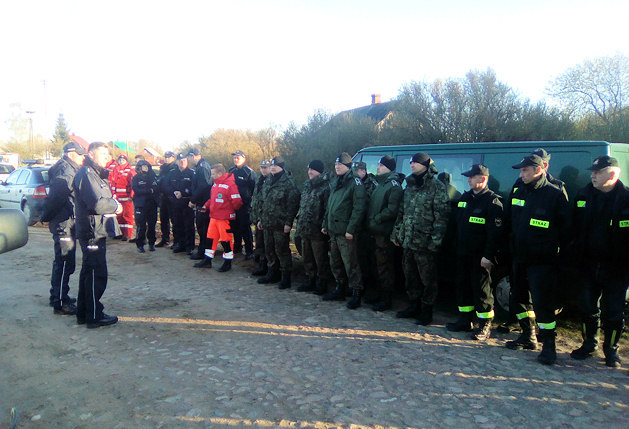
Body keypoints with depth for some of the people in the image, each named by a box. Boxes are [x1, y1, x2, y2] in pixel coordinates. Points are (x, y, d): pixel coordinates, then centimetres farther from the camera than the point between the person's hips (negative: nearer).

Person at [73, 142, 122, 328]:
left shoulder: (95, 174, 19)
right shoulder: (86, 174, -15)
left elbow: (105, 200, 18)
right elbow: (97, 204, -24)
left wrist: (113, 205, -1)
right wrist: (116, 206, -9)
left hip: (95, 231, 11)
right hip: (92, 232, -11)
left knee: (88, 272, 17)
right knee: (97, 274, -4)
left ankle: (83, 313, 27)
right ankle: (94, 316, 4)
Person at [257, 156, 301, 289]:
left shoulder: (288, 182, -10)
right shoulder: (268, 182, 14)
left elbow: (292, 204, -15)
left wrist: (288, 222, -19)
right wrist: (261, 218, 18)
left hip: (281, 224, -8)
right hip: (268, 223, 8)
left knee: (282, 250, -4)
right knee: (269, 249, 15)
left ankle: (286, 277, 6)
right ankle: (272, 273, 29)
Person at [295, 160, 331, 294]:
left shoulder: (325, 186, -10)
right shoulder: (306, 185, 16)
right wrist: (300, 223, 18)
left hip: (317, 230, -8)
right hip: (305, 229, 8)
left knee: (320, 259, 0)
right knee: (307, 258, 16)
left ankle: (322, 283, 11)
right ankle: (310, 280, 28)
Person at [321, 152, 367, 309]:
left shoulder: (355, 182, -9)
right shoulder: (334, 183, 17)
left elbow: (359, 208, -16)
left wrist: (351, 229, -21)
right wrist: (325, 224, 17)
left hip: (345, 232, -8)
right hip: (333, 230, 9)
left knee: (350, 264, -5)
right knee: (335, 263, 16)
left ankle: (356, 294, 4)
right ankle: (340, 290, 29)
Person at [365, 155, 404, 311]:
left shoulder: (394, 185, -11)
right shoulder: (379, 183, 18)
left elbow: (392, 210, -20)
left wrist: (376, 219, -17)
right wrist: (370, 221, 10)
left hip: (385, 232, -9)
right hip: (376, 231, 9)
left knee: (384, 265, -3)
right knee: (378, 264, 16)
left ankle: (386, 299, 5)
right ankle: (379, 294, 28)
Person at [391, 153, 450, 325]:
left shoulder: (437, 187, -8)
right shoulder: (410, 186, 14)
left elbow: (441, 216, -12)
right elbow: (401, 212, 20)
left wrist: (435, 240, -17)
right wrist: (396, 233, 16)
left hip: (424, 243, -7)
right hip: (407, 240, 7)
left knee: (427, 278, 3)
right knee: (410, 275, 16)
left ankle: (427, 310, 16)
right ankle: (414, 305, 30)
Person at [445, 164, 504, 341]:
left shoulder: (492, 201, -12)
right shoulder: (465, 197, 12)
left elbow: (496, 232, -16)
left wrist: (488, 255, -19)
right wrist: (457, 248, 16)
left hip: (480, 256, -7)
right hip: (463, 253, 8)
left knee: (482, 289, 0)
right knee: (463, 285, 13)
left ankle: (485, 325, 12)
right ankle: (465, 320, 26)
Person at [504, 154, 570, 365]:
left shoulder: (556, 194, -8)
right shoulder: (518, 193, 9)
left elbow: (565, 229, -6)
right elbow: (508, 222, 18)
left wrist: (561, 256, -9)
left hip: (542, 261, -7)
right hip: (520, 258, 7)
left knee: (542, 302, -6)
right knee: (520, 298, 15)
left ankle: (548, 346, 5)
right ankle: (528, 336, 30)